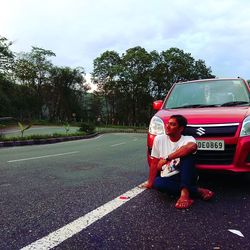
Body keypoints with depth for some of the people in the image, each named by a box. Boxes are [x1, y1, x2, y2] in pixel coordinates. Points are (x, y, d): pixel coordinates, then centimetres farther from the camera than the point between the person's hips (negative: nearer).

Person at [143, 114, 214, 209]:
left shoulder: (188, 139, -10)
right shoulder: (159, 139, 0)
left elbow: (192, 147, -37)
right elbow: (154, 163, 5)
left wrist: (167, 158, -34)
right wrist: (150, 182, 2)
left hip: (186, 177, -3)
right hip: (168, 179, 3)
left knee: (186, 154, -28)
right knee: (157, 182, -33)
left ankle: (184, 192, -37)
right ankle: (198, 191, -20)